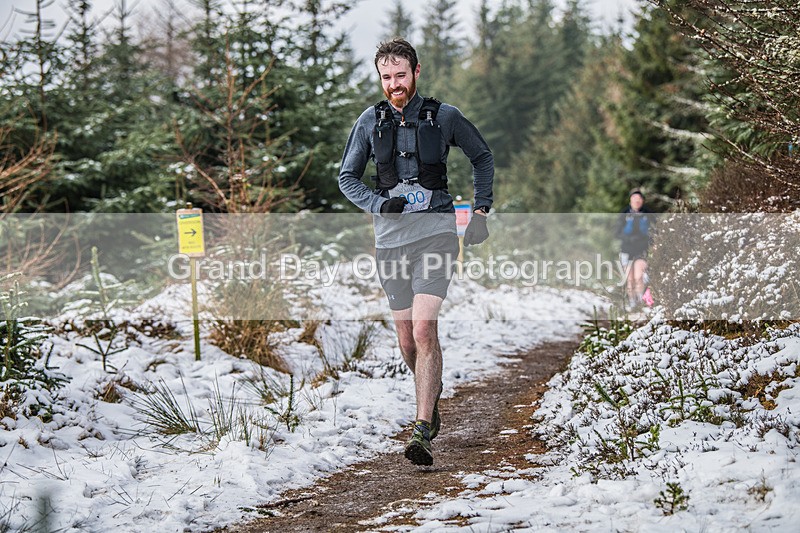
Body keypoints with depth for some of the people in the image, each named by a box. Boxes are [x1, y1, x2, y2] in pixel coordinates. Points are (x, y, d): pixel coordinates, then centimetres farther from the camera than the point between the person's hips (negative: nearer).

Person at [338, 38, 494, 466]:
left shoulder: (444, 117, 2)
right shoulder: (370, 121, 6)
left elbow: (482, 157, 17)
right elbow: (347, 177, 13)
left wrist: (481, 209, 9)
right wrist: (379, 204, -5)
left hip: (436, 233, -3)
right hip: (391, 237, 3)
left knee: (424, 328, -18)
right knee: (407, 339, 8)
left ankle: (422, 431, -20)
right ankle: (430, 396, 36)